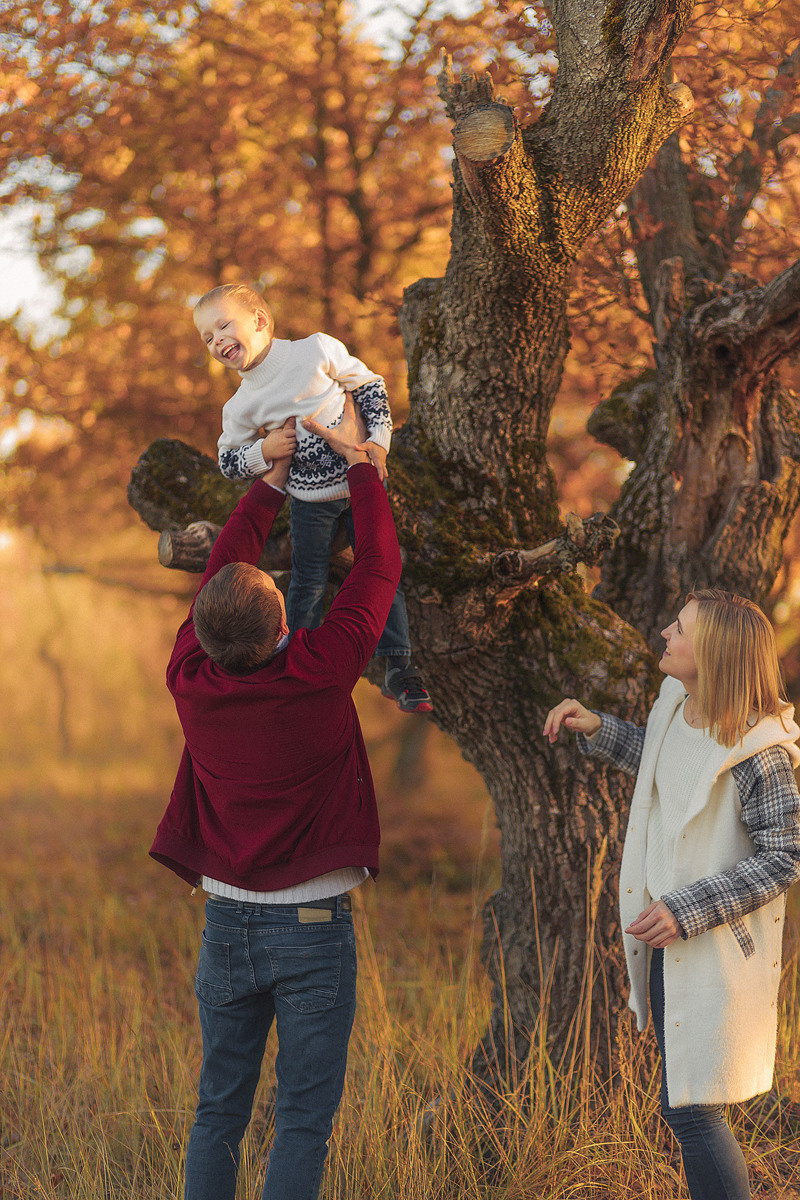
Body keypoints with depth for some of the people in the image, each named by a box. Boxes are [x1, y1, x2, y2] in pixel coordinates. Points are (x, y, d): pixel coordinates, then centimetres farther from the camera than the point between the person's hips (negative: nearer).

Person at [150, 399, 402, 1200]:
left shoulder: (191, 679, -6)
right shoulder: (317, 674, -16)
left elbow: (221, 570, 11)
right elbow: (378, 565, -3)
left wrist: (271, 480, 20)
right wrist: (358, 461, 9)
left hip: (226, 921, 4)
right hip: (312, 925, -4)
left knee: (218, 1112, 12)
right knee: (303, 1118, 1)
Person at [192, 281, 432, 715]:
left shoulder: (318, 350, -14)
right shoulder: (241, 407, -9)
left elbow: (369, 385, -3)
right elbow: (228, 461, 1)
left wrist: (378, 440, -12)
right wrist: (264, 451, -18)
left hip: (360, 481, -1)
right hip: (309, 502, 1)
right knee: (308, 585, 8)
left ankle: (399, 668, 11)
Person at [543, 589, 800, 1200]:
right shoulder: (675, 703, 0)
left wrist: (685, 910, -22)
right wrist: (597, 729, 11)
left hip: (718, 952, -9)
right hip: (669, 943, 9)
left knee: (693, 1112, -9)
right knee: (682, 1107, 18)